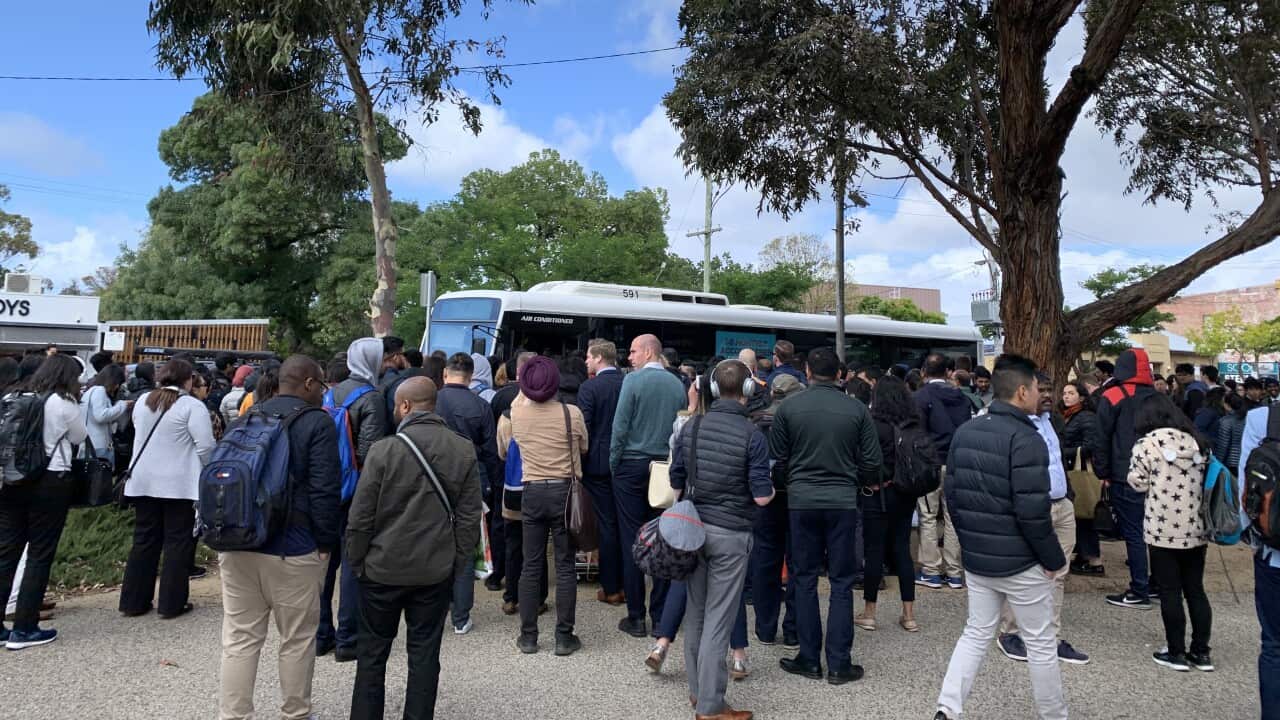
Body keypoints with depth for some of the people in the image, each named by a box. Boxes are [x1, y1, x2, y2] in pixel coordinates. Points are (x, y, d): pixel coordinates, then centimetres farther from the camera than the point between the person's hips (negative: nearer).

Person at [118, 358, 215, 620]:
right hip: (179, 483, -6)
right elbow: (206, 446, -16)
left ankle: (133, 601, 18)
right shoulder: (192, 406, -12)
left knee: (144, 540, 13)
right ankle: (172, 603, 5)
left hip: (143, 481, 6)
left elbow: (140, 434, 20)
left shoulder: (143, 401, 9)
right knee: (178, 542, 2)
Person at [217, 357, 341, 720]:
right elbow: (324, 490, -14)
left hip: (238, 543, 6)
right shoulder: (317, 423, -8)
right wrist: (326, 542, -5)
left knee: (239, 639, 9)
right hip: (294, 548, -6)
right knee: (297, 640, 8)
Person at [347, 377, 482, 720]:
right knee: (425, 652, 11)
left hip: (384, 567, -2)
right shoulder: (464, 450, -4)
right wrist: (458, 561, 6)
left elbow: (361, 518, -10)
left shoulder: (384, 450, -13)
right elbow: (470, 517, -3)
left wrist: (356, 562, 3)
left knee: (372, 652, 14)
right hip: (437, 569, 2)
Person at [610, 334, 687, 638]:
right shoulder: (677, 385, 5)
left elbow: (620, 426, -11)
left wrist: (614, 463, 0)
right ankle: (661, 616, 14)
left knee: (631, 541, 2)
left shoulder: (633, 380, -8)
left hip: (632, 465, -4)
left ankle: (636, 617, 6)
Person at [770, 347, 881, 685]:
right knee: (841, 582, 8)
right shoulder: (856, 409, -3)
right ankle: (839, 664, 10)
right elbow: (872, 462, -1)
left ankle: (809, 660, 16)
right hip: (843, 502, 0)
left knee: (805, 580, 10)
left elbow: (776, 457, 0)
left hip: (802, 501, 0)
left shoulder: (788, 408, -4)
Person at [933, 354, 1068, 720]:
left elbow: (952, 495, 10)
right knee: (1040, 643, 10)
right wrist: (1054, 559, -9)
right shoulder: (1025, 438, -18)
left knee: (977, 634, 15)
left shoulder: (965, 432, 5)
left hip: (977, 558, 7)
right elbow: (1032, 511, -22)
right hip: (1020, 562, -6)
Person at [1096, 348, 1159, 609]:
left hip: (1124, 477, -6)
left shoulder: (1113, 397, -8)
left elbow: (1102, 438, -9)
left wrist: (1103, 473, -1)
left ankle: (1139, 593, 1)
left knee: (1133, 533, -2)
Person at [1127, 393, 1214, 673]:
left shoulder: (1148, 444, -11)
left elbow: (1138, 483, -9)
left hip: (1164, 530, -5)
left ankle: (1176, 653, 11)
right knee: (1196, 589, 13)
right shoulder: (1198, 441, 5)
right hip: (1197, 529, 5)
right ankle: (1201, 652, 20)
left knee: (1170, 591, 4)